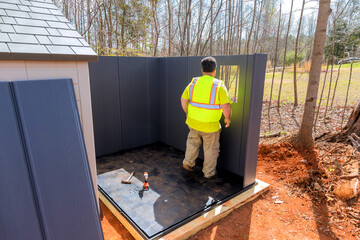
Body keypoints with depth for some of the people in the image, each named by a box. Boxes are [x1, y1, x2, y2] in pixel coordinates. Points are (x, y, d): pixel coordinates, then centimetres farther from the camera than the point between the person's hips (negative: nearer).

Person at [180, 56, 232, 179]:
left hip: (193, 121, 4)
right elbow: (226, 106, -20)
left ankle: (188, 162, 38)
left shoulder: (193, 83, -4)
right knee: (211, 149, 16)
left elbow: (183, 100, 1)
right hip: (210, 125, -3)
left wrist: (187, 113, 16)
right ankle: (208, 172, 30)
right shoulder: (219, 85, -16)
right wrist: (227, 118, -3)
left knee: (193, 142, 29)